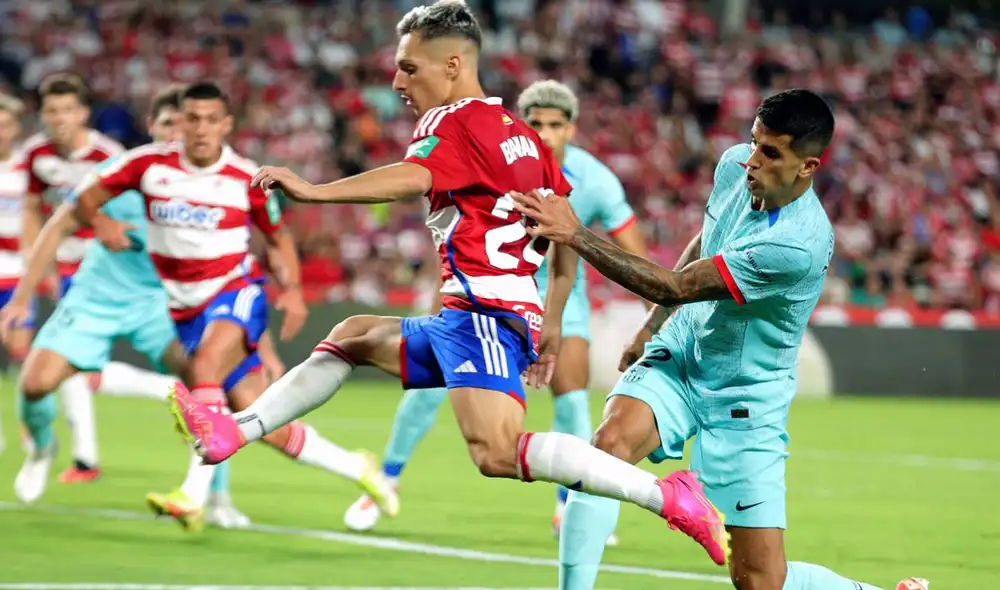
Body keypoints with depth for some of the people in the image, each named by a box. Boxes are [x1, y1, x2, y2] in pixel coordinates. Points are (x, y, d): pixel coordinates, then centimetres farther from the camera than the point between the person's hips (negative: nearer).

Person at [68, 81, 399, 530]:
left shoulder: (246, 178, -6)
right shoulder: (149, 164, -5)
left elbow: (278, 236, 10)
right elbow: (84, 199, 2)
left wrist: (292, 289, -5)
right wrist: (100, 221, -21)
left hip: (236, 294, -2)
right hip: (187, 312, 2)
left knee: (206, 364, -36)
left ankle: (193, 496, -39)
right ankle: (356, 468, 22)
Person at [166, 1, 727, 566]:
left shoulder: (452, 121, -4)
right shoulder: (522, 134, 21)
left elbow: (413, 178, -26)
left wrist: (314, 190, -32)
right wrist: (551, 323, 27)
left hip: (484, 312, -10)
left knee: (498, 454, -26)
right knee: (354, 336, 23)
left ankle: (666, 494, -29)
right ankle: (234, 432, 21)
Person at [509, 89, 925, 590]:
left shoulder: (799, 246, -32)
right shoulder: (735, 165, -9)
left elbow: (673, 287, -30)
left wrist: (575, 235, -30)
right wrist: (651, 325, 17)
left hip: (745, 397, -5)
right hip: (679, 354, 5)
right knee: (609, 444, -28)